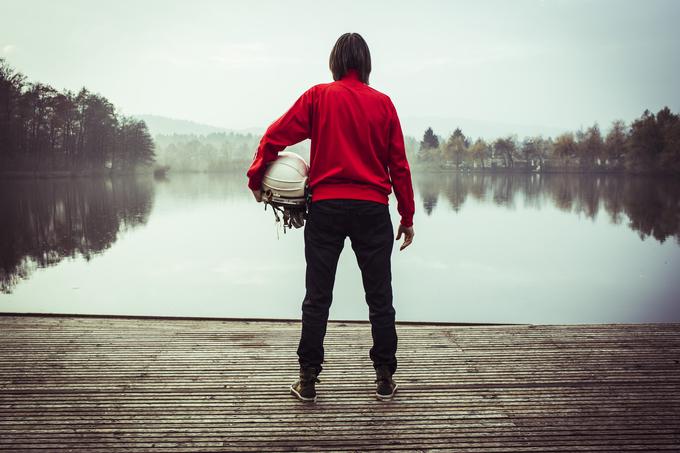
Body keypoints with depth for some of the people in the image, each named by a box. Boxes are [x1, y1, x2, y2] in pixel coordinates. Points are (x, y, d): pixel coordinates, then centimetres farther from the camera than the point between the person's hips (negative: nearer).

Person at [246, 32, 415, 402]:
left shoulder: (318, 97, 2)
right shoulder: (383, 103, 5)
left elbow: (275, 137, -3)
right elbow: (399, 165, 4)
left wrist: (256, 180, 10)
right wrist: (407, 217, 9)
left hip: (326, 207, 0)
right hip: (373, 209, 1)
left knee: (317, 298, 6)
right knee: (379, 298, 9)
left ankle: (308, 380, 10)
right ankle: (385, 379, 14)